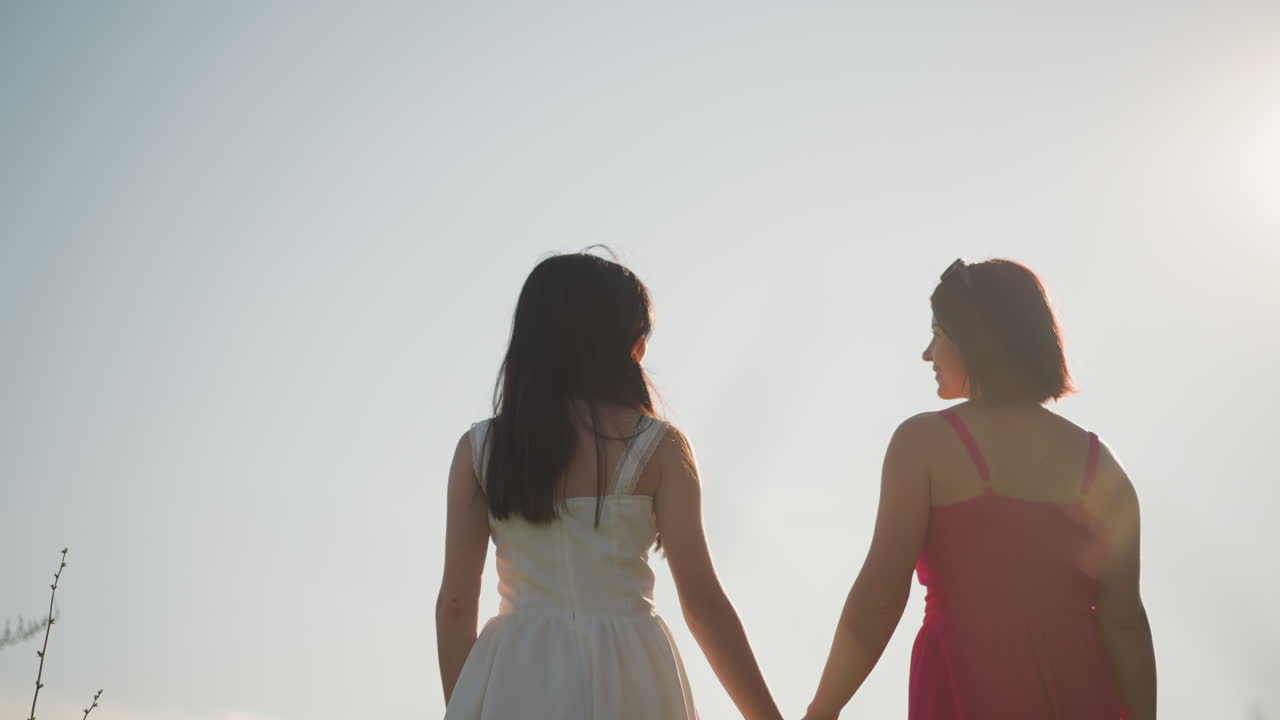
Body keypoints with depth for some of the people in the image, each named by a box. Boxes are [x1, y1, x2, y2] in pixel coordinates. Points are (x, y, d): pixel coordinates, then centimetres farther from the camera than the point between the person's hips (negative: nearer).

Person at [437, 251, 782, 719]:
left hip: (512, 682, 2)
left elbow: (455, 603, 0)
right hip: (625, 679, -1)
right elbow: (702, 602, -7)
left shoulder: (479, 449, 1)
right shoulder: (658, 447, -5)